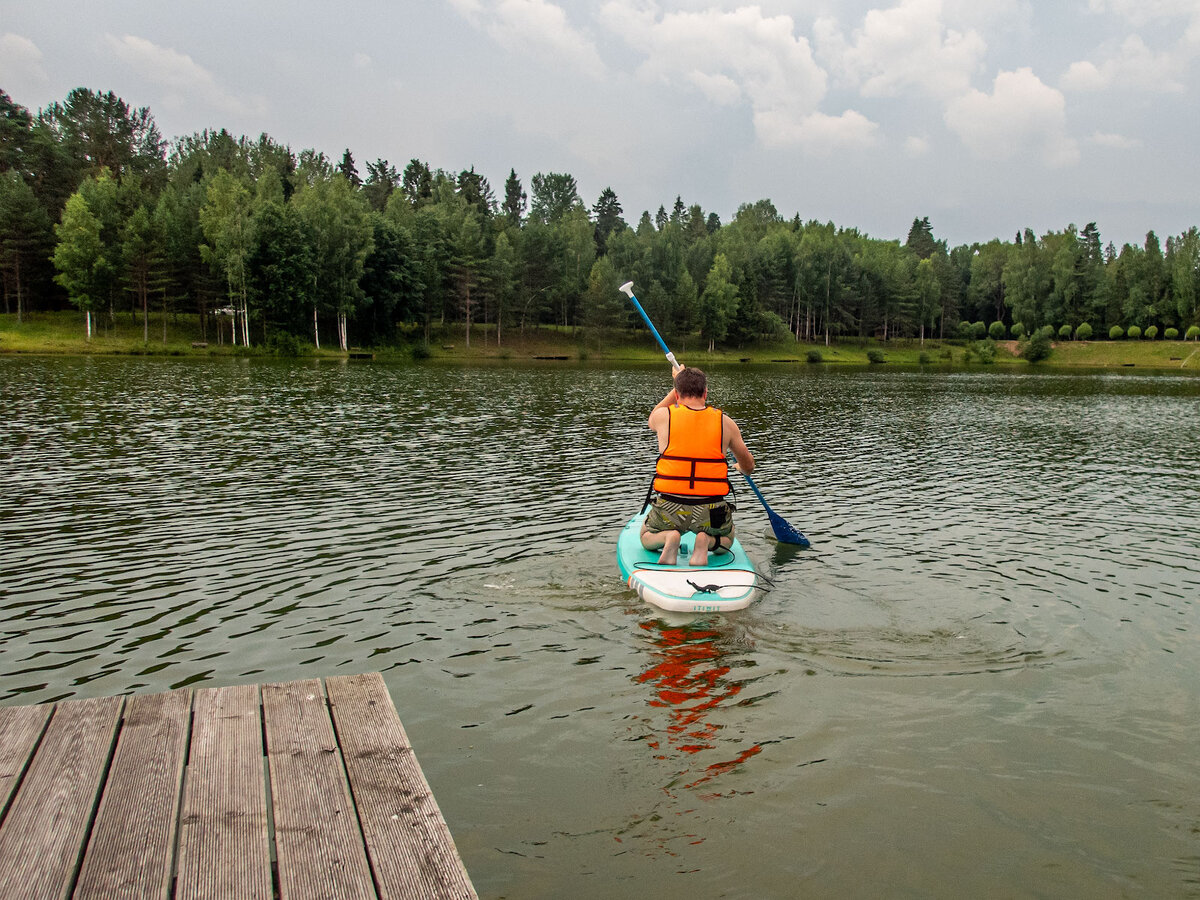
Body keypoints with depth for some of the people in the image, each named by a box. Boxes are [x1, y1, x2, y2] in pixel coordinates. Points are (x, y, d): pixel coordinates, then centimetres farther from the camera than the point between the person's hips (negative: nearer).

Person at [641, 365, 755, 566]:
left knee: (646, 537, 30)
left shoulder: (664, 416, -4)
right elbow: (749, 467, 14)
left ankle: (668, 538, -5)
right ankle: (707, 541, -3)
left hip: (670, 507, 0)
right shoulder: (725, 422, 0)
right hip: (711, 509, 1)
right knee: (726, 541, 33)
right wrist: (740, 467, 39)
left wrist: (677, 387, 35)